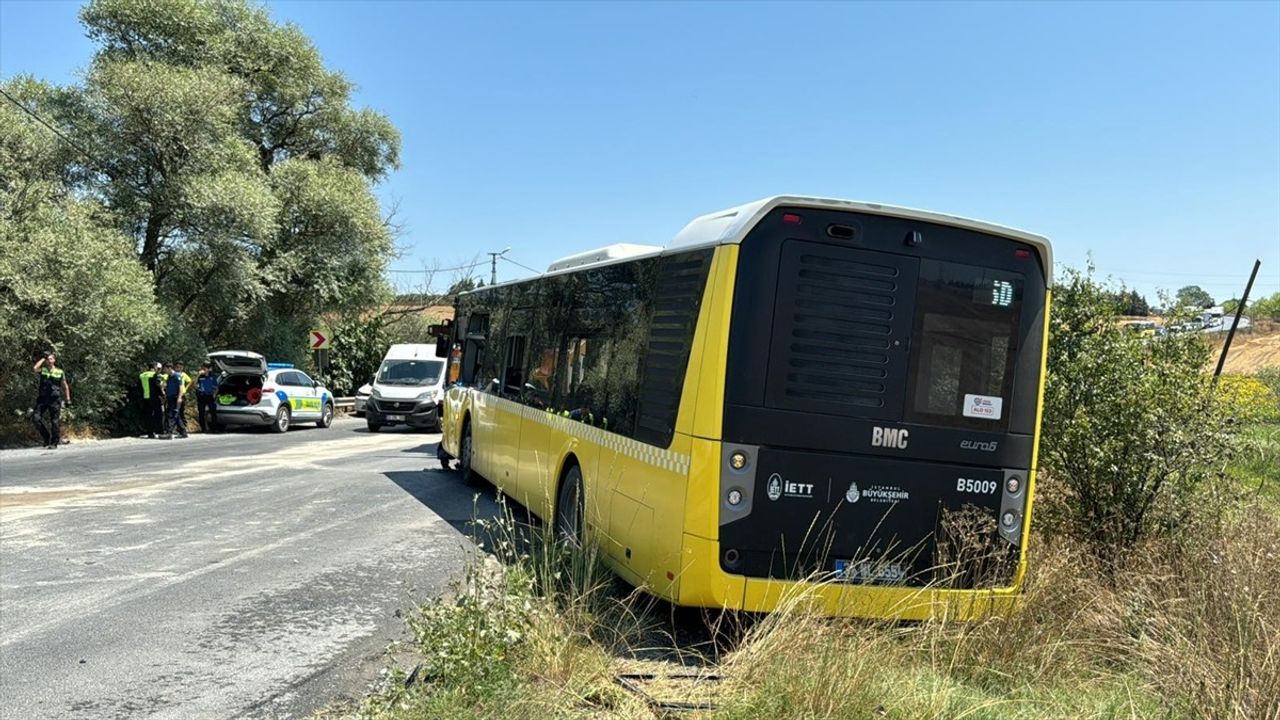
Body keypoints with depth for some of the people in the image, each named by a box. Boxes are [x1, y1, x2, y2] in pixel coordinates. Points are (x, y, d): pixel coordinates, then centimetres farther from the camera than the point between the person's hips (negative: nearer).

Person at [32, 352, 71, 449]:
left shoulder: (60, 372, 4)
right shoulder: (42, 370, 7)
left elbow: (65, 386, 9)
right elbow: (35, 368, -16)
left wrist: (68, 399, 6)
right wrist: (43, 359, -3)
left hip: (55, 399, -2)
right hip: (42, 398, 2)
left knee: (55, 421, 0)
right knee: (36, 418, -10)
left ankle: (54, 442, 9)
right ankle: (46, 436, 9)